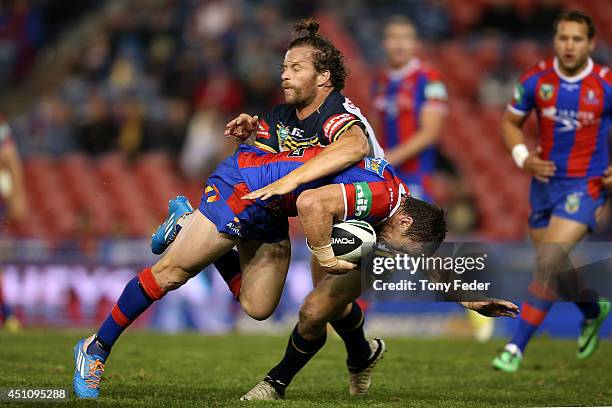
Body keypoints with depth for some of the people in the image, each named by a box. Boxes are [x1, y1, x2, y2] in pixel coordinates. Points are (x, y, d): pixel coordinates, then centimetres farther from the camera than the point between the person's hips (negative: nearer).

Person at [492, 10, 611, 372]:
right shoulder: (536, 80, -5)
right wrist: (523, 157, -8)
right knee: (553, 266, 14)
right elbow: (511, 122, 9)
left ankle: (517, 347, -12)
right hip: (545, 181, 5)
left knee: (548, 261, -19)